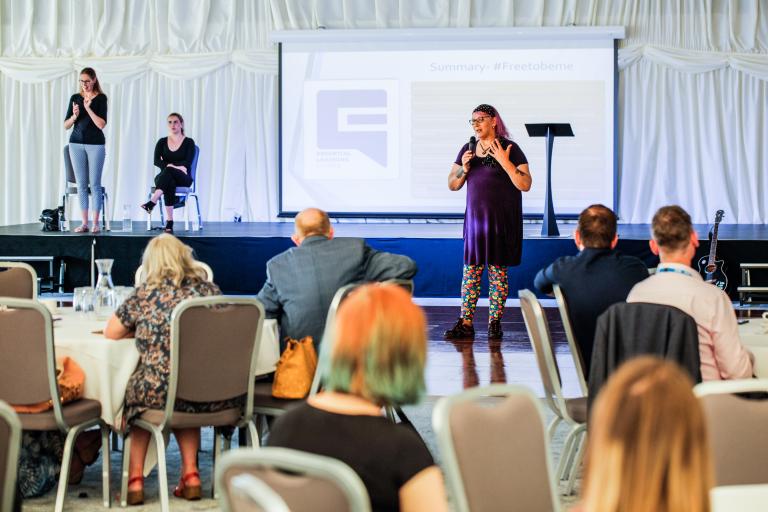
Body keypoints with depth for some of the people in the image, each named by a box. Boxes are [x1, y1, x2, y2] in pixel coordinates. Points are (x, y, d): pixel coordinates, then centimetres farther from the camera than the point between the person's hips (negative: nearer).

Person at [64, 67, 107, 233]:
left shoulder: (100, 98, -1)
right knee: (81, 184, 3)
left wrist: (88, 108, -15)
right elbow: (66, 125, 8)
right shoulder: (75, 98, 8)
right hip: (76, 143, 3)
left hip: (95, 144, -3)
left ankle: (95, 223, -1)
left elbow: (101, 124, -10)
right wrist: (74, 116, -10)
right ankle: (84, 223, 5)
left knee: (94, 184, -4)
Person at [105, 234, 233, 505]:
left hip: (161, 392, -3)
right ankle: (190, 474, 26)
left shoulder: (146, 293, 0)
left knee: (135, 391, 29)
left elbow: (111, 332, 11)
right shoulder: (210, 289, 9)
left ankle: (135, 479, 24)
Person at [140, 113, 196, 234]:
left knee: (168, 171, -38)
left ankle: (152, 201, -53)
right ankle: (169, 223, -53)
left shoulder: (189, 142, 5)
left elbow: (187, 163, -8)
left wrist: (170, 166, -21)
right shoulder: (162, 142, 12)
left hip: (183, 179, -2)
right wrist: (177, 166, -20)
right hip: (164, 177, 2)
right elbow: (156, 161, -4)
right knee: (169, 183, -38)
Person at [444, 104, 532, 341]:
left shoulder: (510, 149, -5)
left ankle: (494, 323, 8)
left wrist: (504, 162, -19)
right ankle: (465, 324, 2)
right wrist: (464, 169, -6)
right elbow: (452, 184, 14)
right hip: (475, 218, 4)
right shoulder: (468, 150, 10)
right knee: (470, 270, 1)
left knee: (498, 272, 0)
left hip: (502, 221, -4)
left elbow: (525, 185, -11)